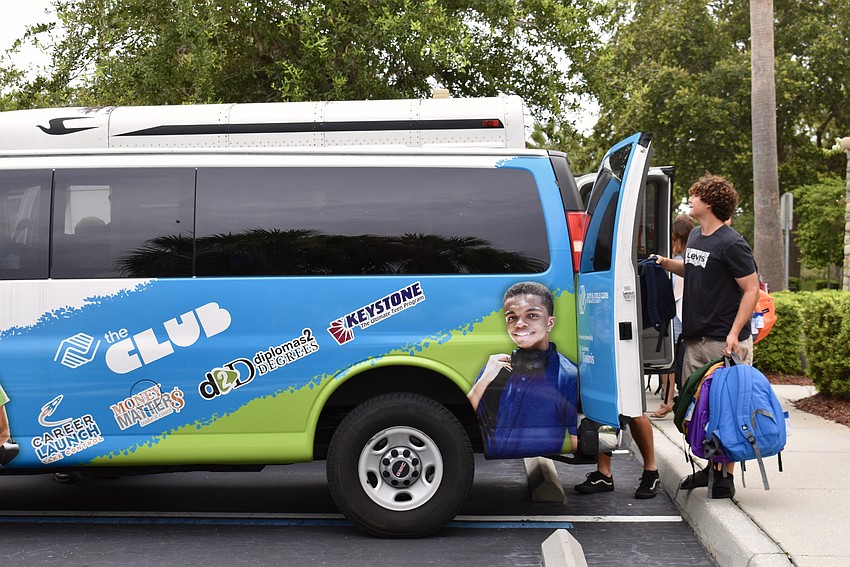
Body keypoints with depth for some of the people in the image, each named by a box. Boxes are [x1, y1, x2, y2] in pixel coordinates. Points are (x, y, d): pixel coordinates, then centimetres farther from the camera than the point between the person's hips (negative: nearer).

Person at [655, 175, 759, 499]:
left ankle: (726, 477, 3)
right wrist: (667, 264, 11)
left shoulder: (731, 244, -12)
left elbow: (751, 289, -13)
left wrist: (735, 333, -20)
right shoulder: (695, 237, 13)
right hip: (695, 339, 9)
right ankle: (709, 468, 23)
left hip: (723, 342, -9)